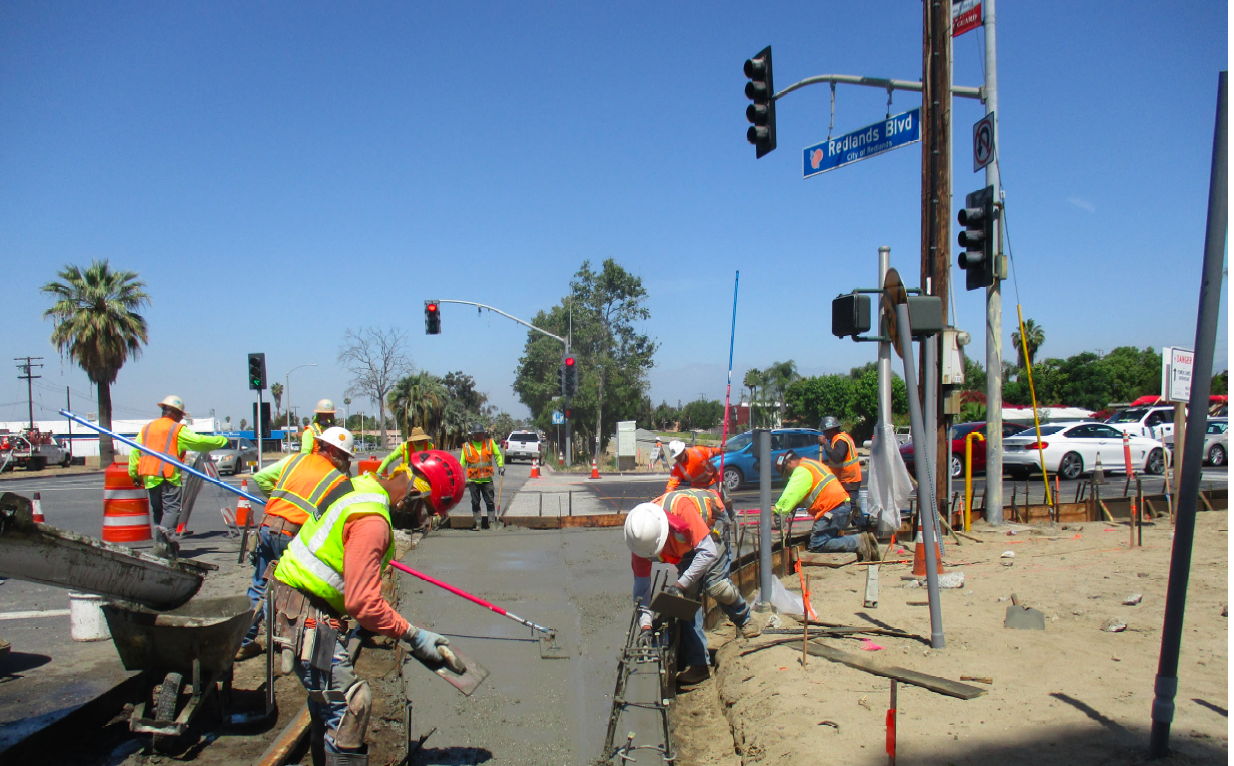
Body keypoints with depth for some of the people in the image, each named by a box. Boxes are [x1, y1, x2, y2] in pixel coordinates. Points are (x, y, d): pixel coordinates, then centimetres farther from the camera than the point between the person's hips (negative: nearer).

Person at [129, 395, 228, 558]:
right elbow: (199, 441, -3)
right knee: (172, 508, -8)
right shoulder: (178, 429, 0)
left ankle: (160, 544, 13)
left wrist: (134, 475, 20)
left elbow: (134, 452, 16)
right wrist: (222, 440, 8)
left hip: (149, 477, 6)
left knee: (156, 510, 13)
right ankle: (164, 538, -29)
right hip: (169, 477, -6)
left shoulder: (146, 428, 18)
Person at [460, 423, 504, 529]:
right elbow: (462, 463, 9)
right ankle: (478, 524, 14)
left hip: (487, 478, 0)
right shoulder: (467, 446, 4)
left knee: (490, 502, 1)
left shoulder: (490, 443, 4)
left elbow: (498, 455, 11)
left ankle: (492, 523, 8)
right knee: (475, 503, 7)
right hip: (473, 480, 1)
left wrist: (500, 465, -5)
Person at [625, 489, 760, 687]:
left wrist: (680, 585, -42)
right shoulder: (641, 535, -27)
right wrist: (645, 625, -25)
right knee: (688, 594, -7)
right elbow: (641, 583, -18)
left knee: (714, 584, -23)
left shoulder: (681, 507, -45)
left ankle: (744, 618, 8)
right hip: (685, 545, 5)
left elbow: (708, 552, -40)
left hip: (712, 524, -4)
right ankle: (698, 663, 1)